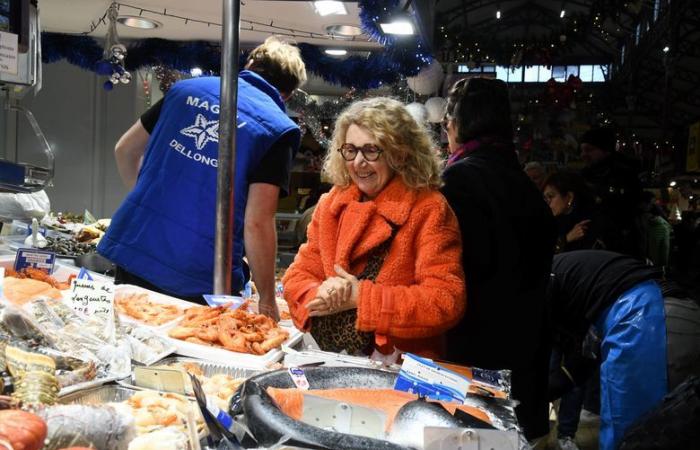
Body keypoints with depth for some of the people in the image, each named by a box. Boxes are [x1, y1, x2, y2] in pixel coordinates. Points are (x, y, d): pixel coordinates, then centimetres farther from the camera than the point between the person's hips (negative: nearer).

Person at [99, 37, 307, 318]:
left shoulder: (186, 89, 10)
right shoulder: (277, 129, -4)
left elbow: (125, 151, 18)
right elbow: (257, 223, -13)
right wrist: (267, 300, -4)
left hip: (132, 253, 5)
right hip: (199, 283, -4)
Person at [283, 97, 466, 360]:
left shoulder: (429, 210, -4)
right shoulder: (331, 204, 13)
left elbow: (445, 302, -11)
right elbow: (299, 275, 13)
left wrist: (360, 297, -13)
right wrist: (321, 296, -10)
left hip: (397, 362, -4)